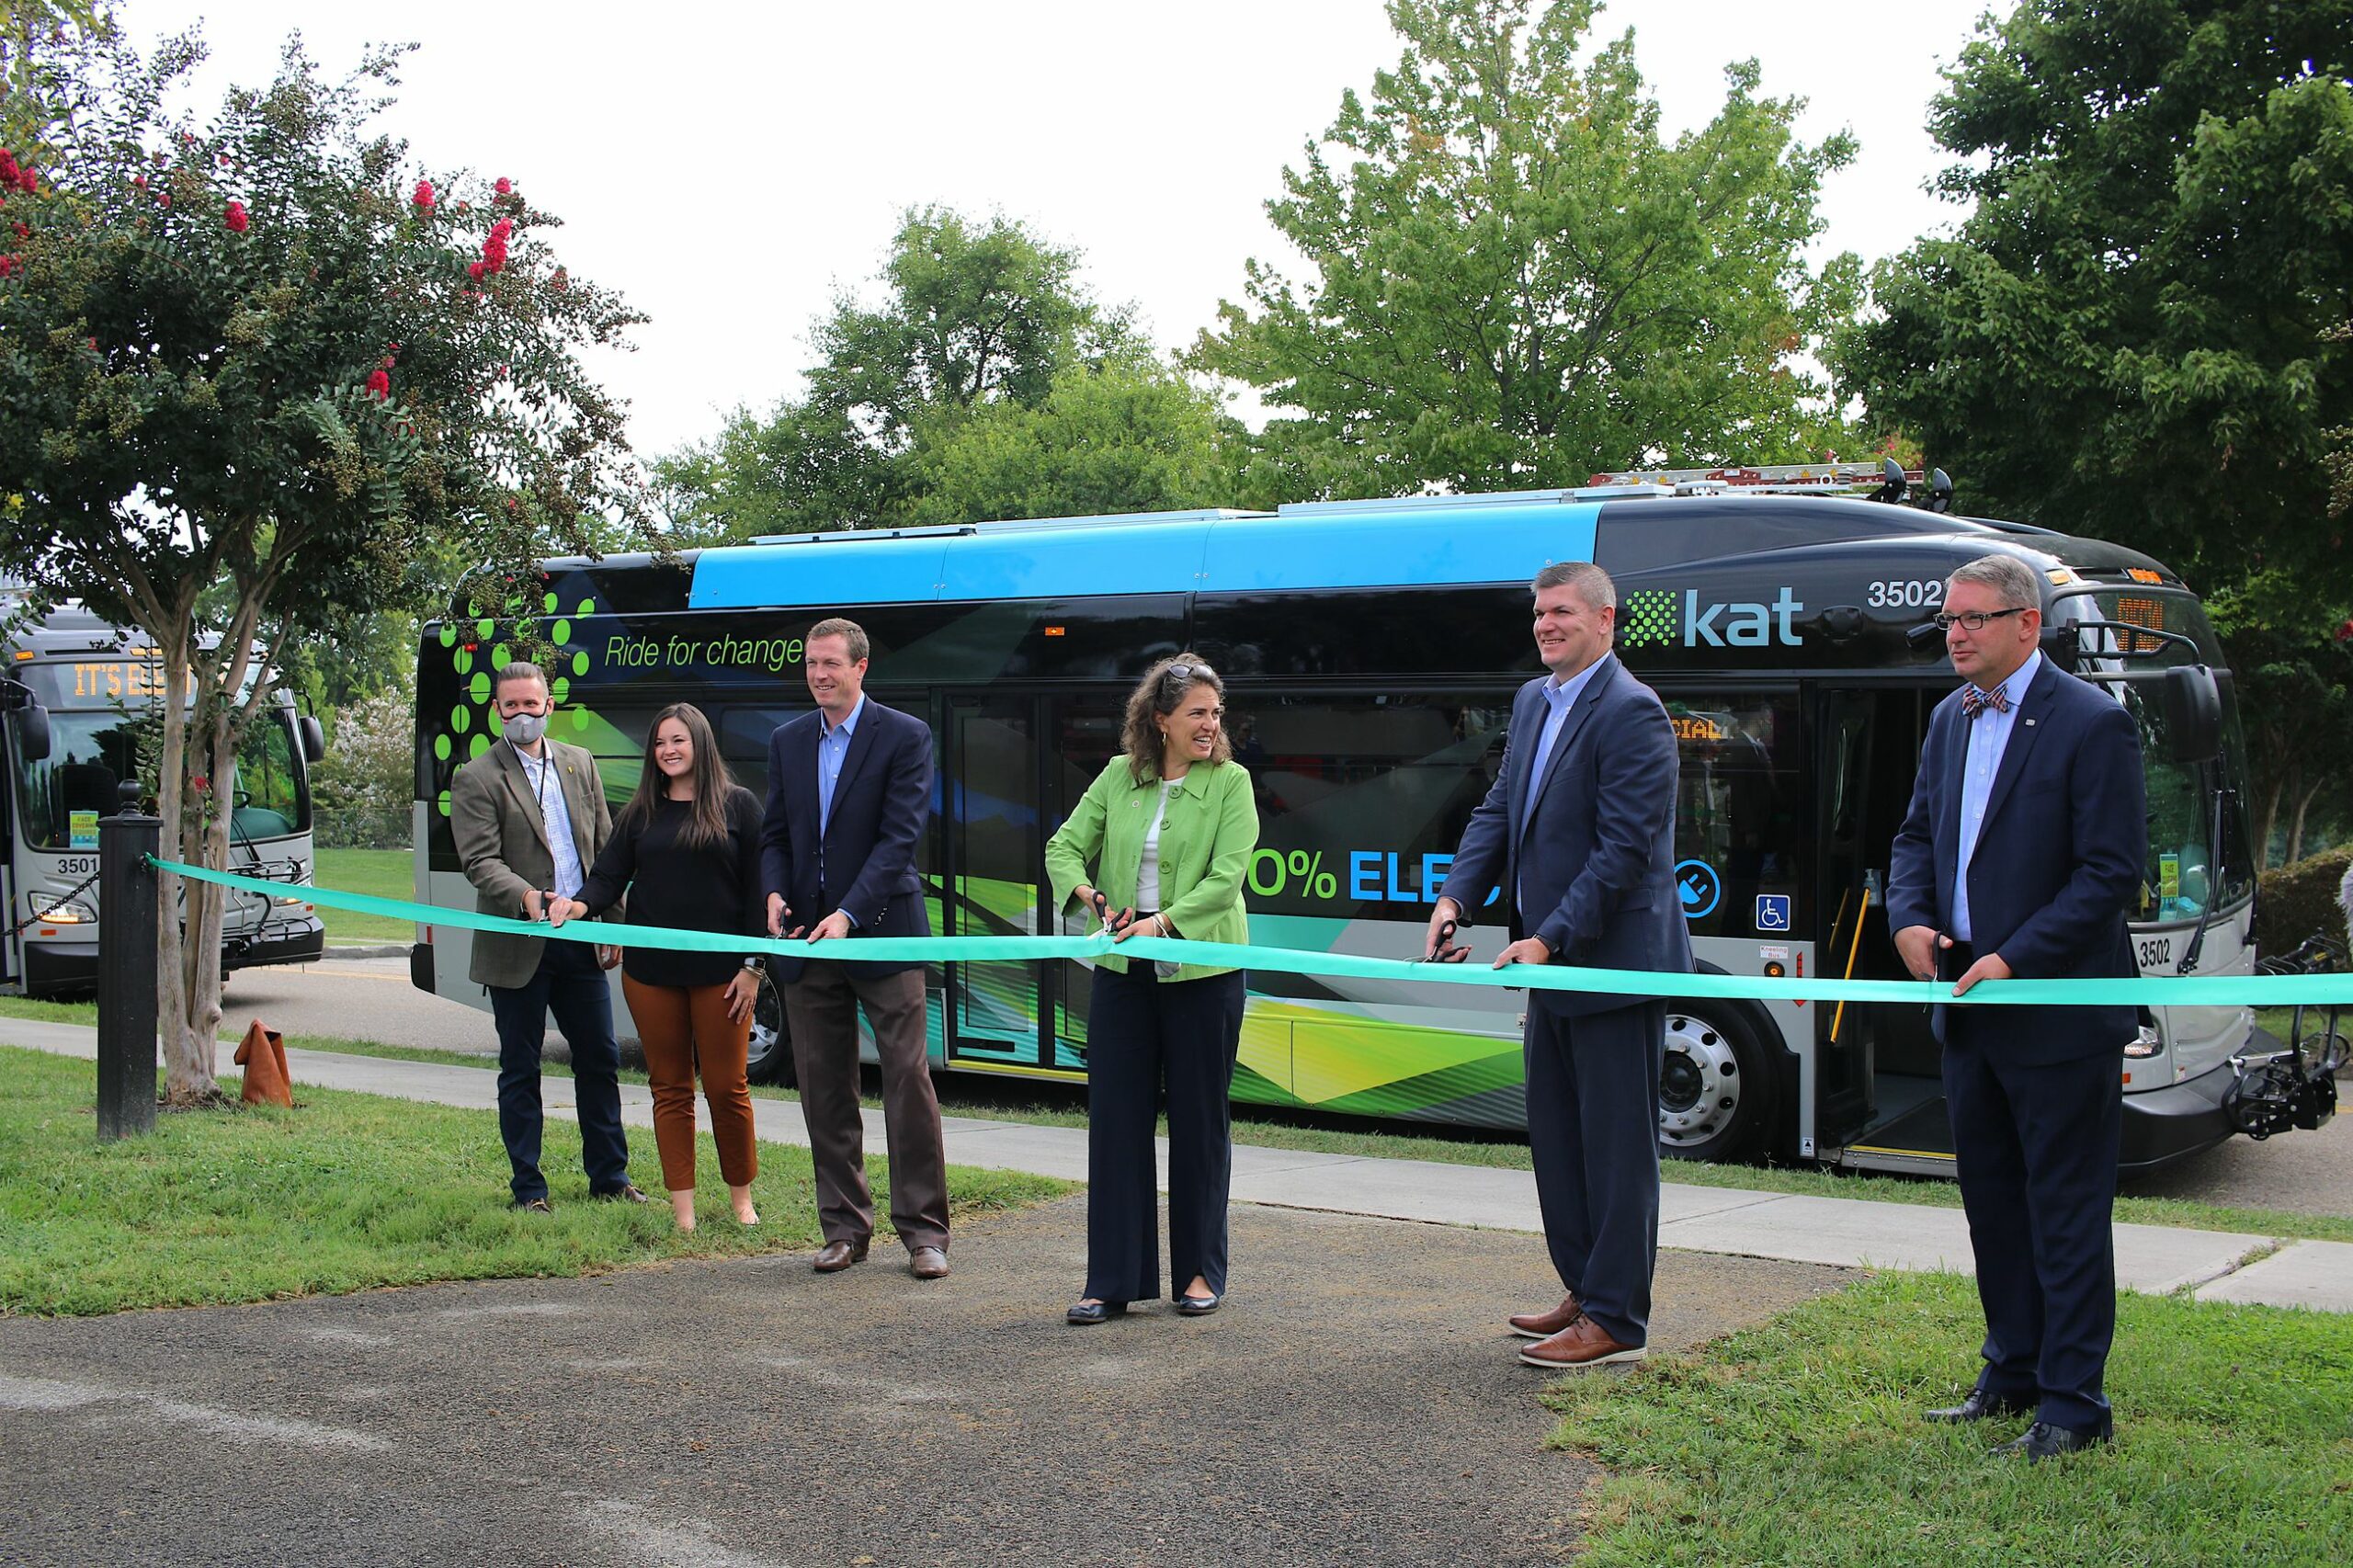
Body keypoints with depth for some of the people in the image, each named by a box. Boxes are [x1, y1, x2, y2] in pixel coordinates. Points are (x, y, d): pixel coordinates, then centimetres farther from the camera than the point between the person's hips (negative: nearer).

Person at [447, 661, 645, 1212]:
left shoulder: (580, 764, 11)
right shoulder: (476, 780, -5)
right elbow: (480, 861, -14)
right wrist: (525, 895, -32)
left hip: (580, 940, 4)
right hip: (518, 947, -4)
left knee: (600, 1059, 10)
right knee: (520, 1070, 4)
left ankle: (609, 1176, 23)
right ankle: (528, 1190, 13)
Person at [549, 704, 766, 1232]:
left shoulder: (738, 806, 1)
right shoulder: (640, 814, 10)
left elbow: (758, 890, -1)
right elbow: (608, 876, 3)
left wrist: (752, 966, -6)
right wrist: (580, 905, -19)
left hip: (719, 971, -3)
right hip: (650, 973, 3)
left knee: (727, 1087, 1)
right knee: (670, 1089, 6)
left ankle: (741, 1198, 17)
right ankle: (682, 1209, 10)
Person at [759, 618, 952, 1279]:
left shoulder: (905, 736, -4)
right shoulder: (787, 742, 12)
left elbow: (900, 836, -12)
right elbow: (774, 834, 15)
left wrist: (849, 915, -21)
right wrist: (775, 892, -6)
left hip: (882, 933, -5)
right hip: (806, 939, 5)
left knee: (908, 1080, -4)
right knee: (823, 1087, 8)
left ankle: (923, 1230, 2)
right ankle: (845, 1225, 17)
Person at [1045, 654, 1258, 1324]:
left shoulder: (1230, 782, -3)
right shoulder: (1118, 777, 6)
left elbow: (1226, 877, -12)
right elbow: (1065, 846, 8)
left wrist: (1162, 921, -23)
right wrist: (1090, 896, -11)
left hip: (1203, 971, -3)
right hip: (1122, 969, 3)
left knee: (1199, 1118, 5)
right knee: (1116, 1116, 3)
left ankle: (1202, 1272, 19)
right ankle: (1114, 1280, 10)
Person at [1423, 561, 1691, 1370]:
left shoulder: (1630, 711, -16)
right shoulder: (1532, 701, 12)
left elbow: (1625, 847, -21)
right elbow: (1499, 812, 14)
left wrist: (1549, 940, -23)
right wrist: (1455, 896, -2)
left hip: (1615, 964, -9)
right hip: (1555, 967, 9)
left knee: (1616, 1144, -1)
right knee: (1555, 1134, 16)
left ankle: (1616, 1319, 7)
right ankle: (1585, 1290, 29)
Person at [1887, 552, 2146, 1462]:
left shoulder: (2091, 724, -13)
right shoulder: (1950, 719, 11)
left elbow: (2113, 873, -15)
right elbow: (1917, 833, 18)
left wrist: (2015, 960, -19)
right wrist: (1909, 917, -2)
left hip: (2058, 1010, -8)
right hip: (1970, 1007, 8)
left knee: (2065, 1212, 0)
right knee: (1992, 1201, 16)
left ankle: (2073, 1404, 8)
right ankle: (2013, 1374, 29)